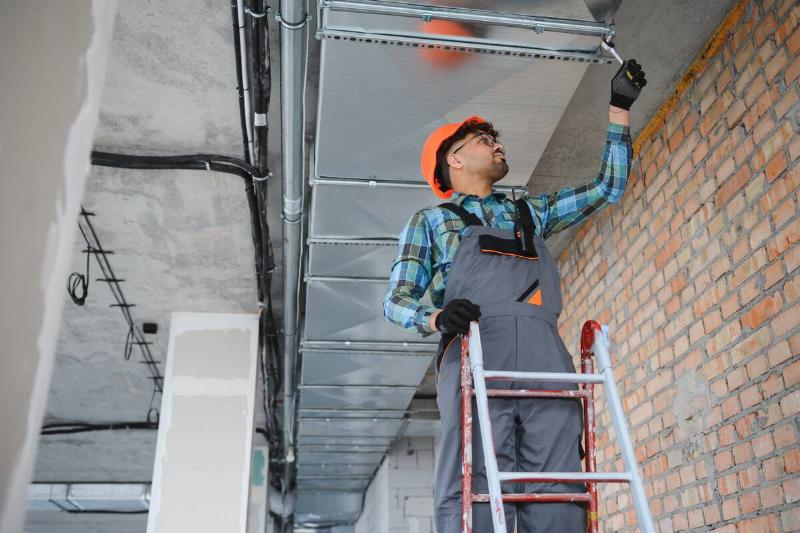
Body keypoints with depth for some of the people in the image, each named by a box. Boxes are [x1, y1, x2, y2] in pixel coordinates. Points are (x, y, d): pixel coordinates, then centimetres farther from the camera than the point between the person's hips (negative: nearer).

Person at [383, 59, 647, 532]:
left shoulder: (532, 211, 32)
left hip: (546, 360, 4)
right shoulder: (432, 221, 21)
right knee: (474, 492, -14)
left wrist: (619, 110, 33)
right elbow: (397, 299, 11)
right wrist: (435, 316, -12)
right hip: (476, 355, -3)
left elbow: (609, 187, 34)